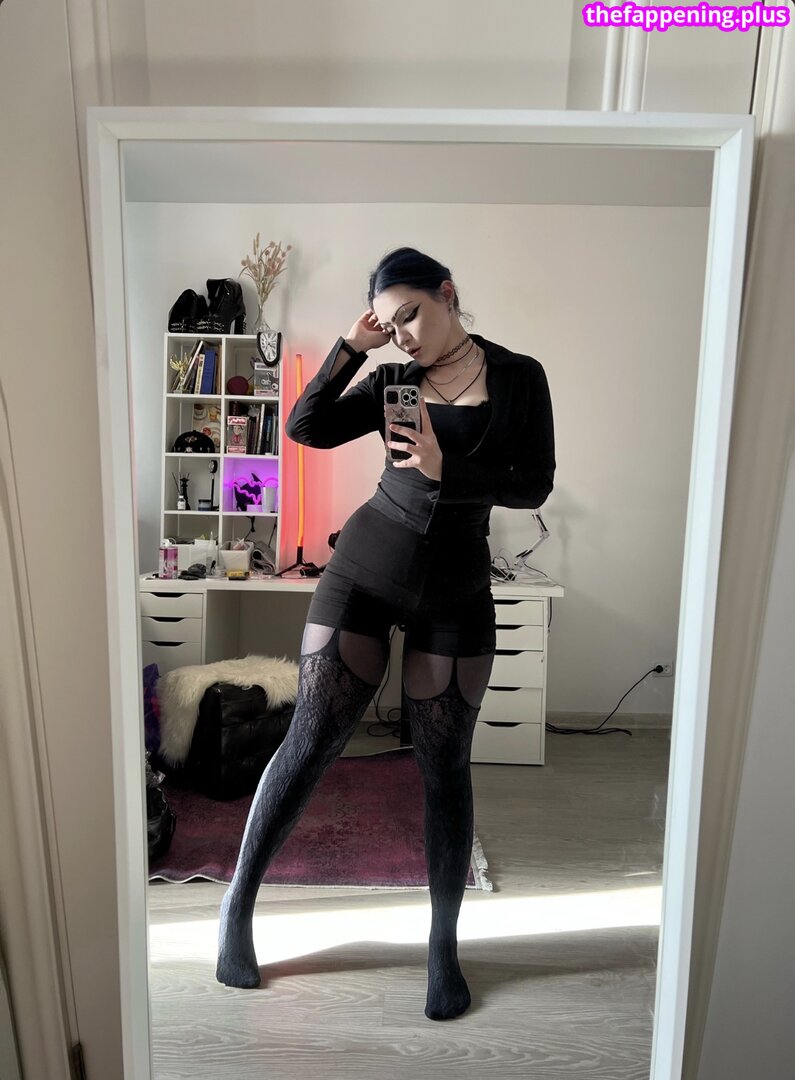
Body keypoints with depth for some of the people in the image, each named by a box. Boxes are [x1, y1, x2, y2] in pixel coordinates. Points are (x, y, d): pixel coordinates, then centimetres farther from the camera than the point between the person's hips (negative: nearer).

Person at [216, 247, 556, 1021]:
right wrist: (350, 347, -5)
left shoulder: (519, 377, 2)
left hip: (455, 589, -1)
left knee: (444, 768, 6)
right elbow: (306, 429, -1)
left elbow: (534, 486, -7)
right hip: (365, 568, 1)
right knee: (311, 742, 2)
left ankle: (444, 946, 25)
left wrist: (444, 469, -20)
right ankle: (238, 904, 22)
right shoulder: (392, 383, 7)